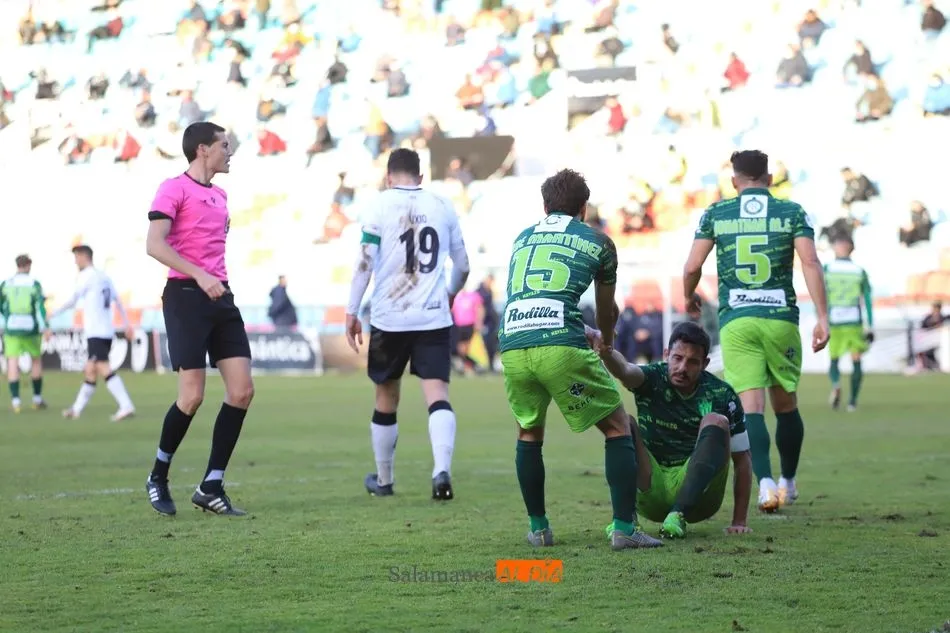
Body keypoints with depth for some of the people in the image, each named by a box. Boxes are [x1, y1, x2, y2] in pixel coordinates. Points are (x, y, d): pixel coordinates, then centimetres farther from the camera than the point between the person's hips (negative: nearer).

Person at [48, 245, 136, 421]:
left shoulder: (86, 276, -7)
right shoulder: (104, 277, 15)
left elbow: (72, 301, -6)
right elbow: (118, 301, 16)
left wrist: (53, 315, 6)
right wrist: (126, 324, 18)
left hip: (95, 332, -9)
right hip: (107, 331, 9)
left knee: (104, 369, -14)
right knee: (90, 370, 15)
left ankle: (126, 406, -25)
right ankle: (77, 409, 23)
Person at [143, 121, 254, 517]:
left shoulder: (219, 195, 19)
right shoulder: (174, 189, -6)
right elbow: (154, 245, -17)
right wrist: (200, 276, -25)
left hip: (220, 297, 8)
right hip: (186, 296, -8)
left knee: (242, 391, -3)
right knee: (192, 396, -9)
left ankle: (211, 487, 2)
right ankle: (158, 478, 12)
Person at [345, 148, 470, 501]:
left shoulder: (381, 205, 0)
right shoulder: (442, 207, 9)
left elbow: (365, 262, -6)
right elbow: (462, 267, 17)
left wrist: (352, 312, 0)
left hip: (389, 317, -1)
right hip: (434, 317, 1)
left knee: (386, 398, 13)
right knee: (437, 394, -7)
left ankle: (383, 480, 26)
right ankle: (442, 471, -28)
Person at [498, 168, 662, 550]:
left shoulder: (521, 239, 26)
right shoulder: (598, 242, 17)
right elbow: (607, 312, 29)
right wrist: (607, 342, 54)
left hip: (511, 346, 4)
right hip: (561, 345, -4)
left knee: (529, 432, 26)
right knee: (618, 427, 10)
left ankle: (538, 528, 25)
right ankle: (624, 528, 2)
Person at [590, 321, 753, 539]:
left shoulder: (721, 395, -3)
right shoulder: (653, 379, -4)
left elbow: (742, 459, 0)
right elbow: (624, 370, -29)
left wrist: (740, 522, -6)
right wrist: (605, 350, -54)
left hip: (697, 494, 0)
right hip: (651, 490, 0)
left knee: (716, 422, -21)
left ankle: (678, 515, -32)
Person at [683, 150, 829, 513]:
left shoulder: (715, 214, 8)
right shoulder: (791, 213, 6)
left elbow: (693, 266, 4)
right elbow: (810, 263, -6)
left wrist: (689, 299, 24)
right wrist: (822, 318, -8)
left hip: (735, 320, -1)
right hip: (781, 319, 1)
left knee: (750, 406, -5)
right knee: (785, 405, 16)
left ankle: (765, 482, -23)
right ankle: (788, 482, 30)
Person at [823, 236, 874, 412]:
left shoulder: (826, 270, 0)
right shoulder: (860, 272, 4)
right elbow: (867, 300, 3)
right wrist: (870, 327, 6)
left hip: (834, 322, 0)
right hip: (855, 323, 0)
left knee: (834, 359, 12)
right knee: (856, 361, 9)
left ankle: (836, 384, -18)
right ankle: (853, 400, 2)